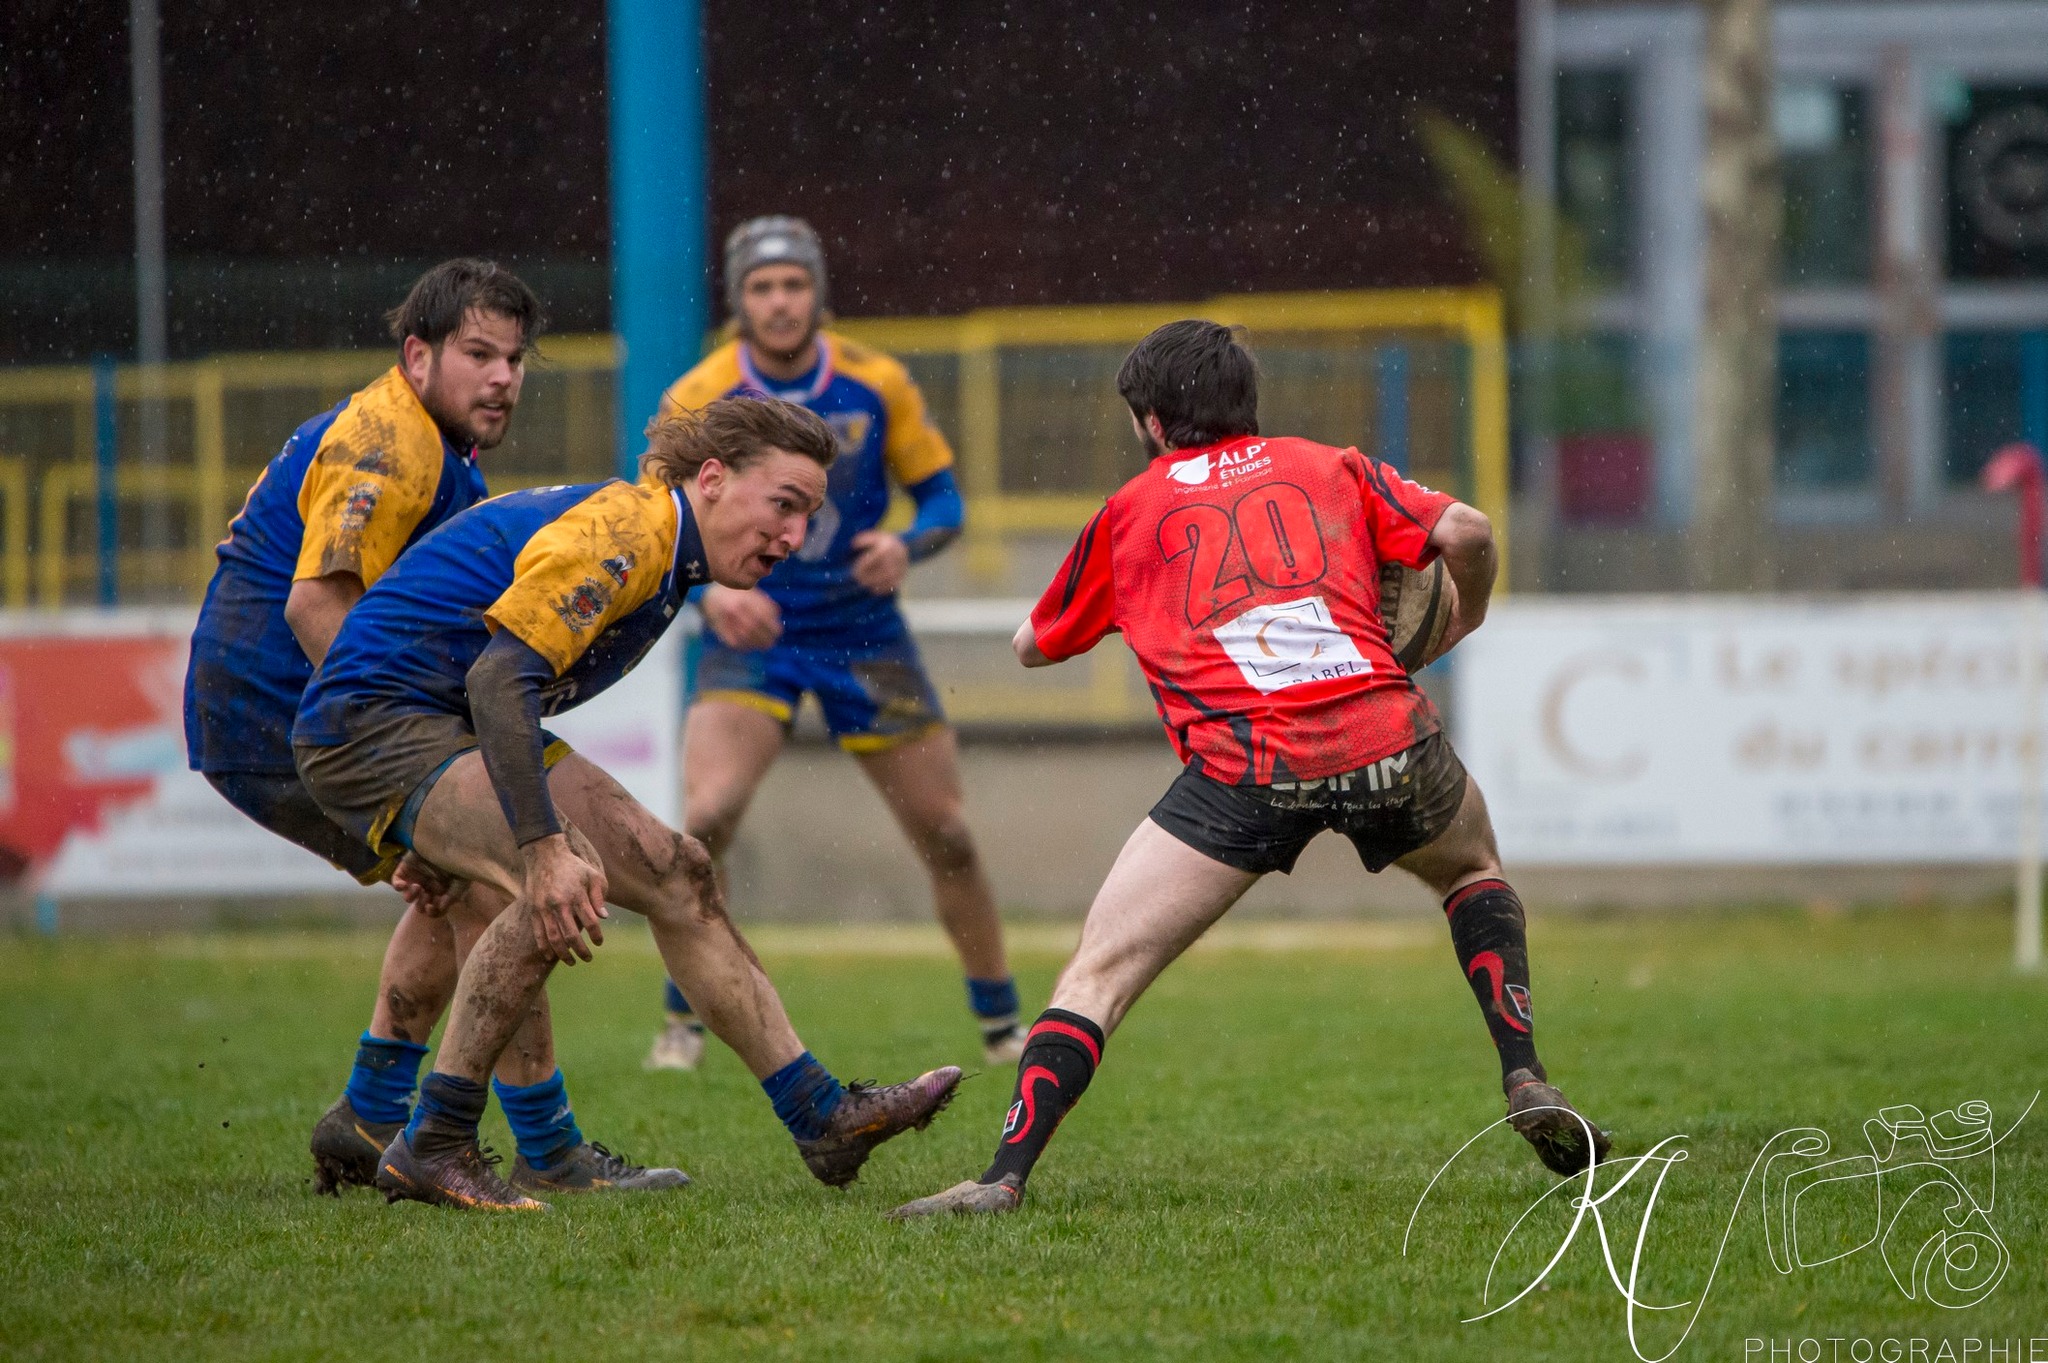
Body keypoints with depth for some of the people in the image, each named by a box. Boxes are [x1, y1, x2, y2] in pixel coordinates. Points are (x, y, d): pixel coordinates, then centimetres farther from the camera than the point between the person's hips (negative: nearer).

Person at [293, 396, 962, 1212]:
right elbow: (500, 677, -32)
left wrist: (442, 838, 24)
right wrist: (543, 847, -39)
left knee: (673, 872, 8)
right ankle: (431, 1148, -21)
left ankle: (821, 1116, 13)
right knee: (565, 886, -30)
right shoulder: (623, 531, -21)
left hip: (457, 727, 11)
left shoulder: (654, 542, 11)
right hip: (372, 717, -11)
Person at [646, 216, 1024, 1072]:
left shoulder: (878, 386, -6)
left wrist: (907, 545, -21)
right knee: (707, 816, -23)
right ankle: (682, 1023, -7)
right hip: (750, 636, -2)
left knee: (946, 835, 1)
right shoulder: (697, 403, -10)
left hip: (864, 635, 2)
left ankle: (1001, 1024, 21)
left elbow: (944, 497, 2)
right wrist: (711, 590, -29)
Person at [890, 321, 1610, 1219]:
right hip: (1382, 734, 2)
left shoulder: (1128, 512, 21)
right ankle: (1525, 1083, 18)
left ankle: (1005, 1178, -13)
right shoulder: (1330, 468, 22)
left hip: (1244, 770, -2)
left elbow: (1034, 646, 34)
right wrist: (1464, 616, 28)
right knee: (1474, 869, 34)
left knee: (1097, 976, 3)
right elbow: (1465, 531, 6)